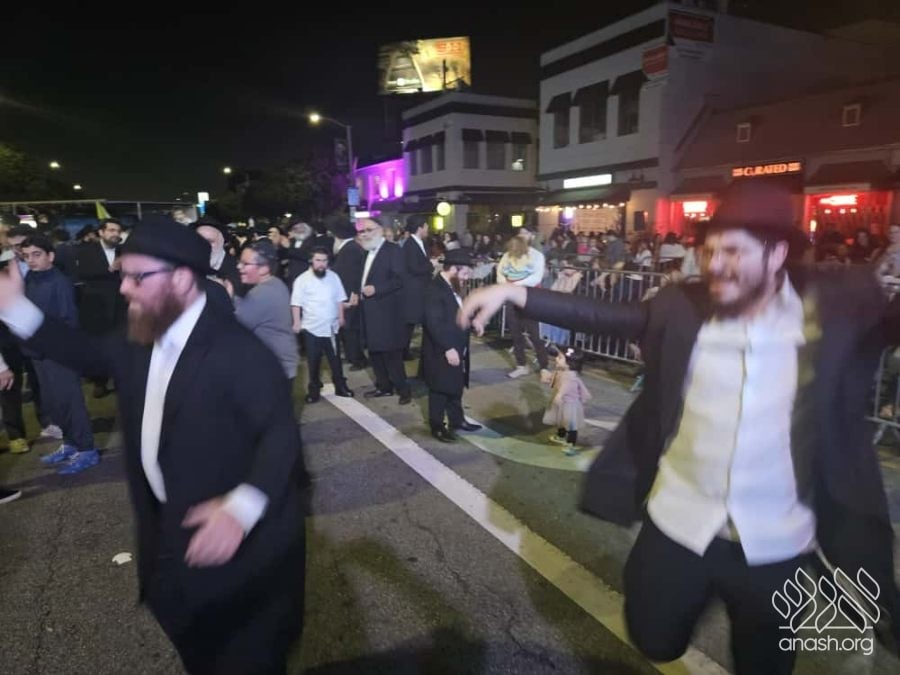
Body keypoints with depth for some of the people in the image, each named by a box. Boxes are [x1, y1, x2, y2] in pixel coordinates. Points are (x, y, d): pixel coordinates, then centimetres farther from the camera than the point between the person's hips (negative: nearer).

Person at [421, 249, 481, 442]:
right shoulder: (435, 289, -22)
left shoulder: (452, 286, 9)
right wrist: (448, 348, -27)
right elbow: (434, 324, -27)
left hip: (456, 349, 9)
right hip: (441, 352, -9)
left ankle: (457, 420, 35)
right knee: (440, 391, 5)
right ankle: (437, 427, 20)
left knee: (456, 388, 20)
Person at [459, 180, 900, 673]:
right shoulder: (682, 306, -7)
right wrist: (513, 293, -15)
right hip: (679, 521, 1)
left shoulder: (841, 304, -8)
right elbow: (599, 315, -8)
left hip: (776, 539, 0)